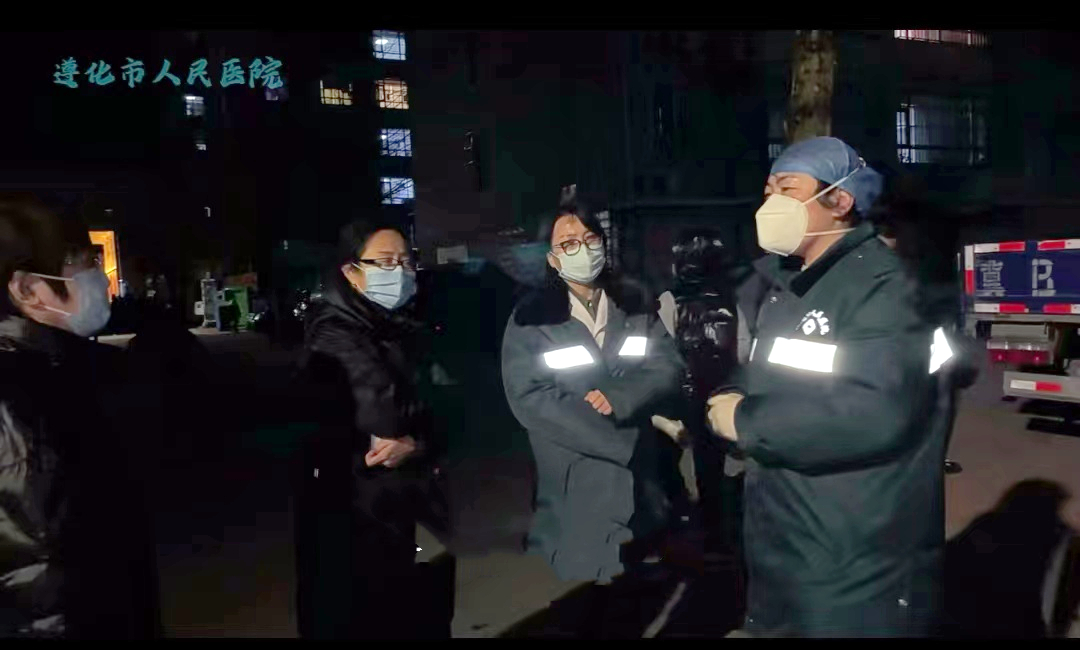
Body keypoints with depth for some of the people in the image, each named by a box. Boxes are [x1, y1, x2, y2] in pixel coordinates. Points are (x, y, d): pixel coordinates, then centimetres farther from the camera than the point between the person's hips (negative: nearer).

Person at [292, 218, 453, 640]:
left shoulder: (409, 331, 11)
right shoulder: (333, 335, -13)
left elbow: (443, 415, 6)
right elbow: (382, 413, -26)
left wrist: (416, 444, -12)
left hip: (416, 505, 7)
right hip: (355, 512, -7)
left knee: (425, 617, 16)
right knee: (358, 620, 6)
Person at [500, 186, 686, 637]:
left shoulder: (636, 303, 6)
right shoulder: (531, 319, -7)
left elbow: (669, 368, 0)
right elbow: (530, 398, -16)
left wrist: (617, 397, -20)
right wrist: (623, 442, -17)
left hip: (639, 481, 3)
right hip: (575, 487, -3)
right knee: (584, 602, 9)